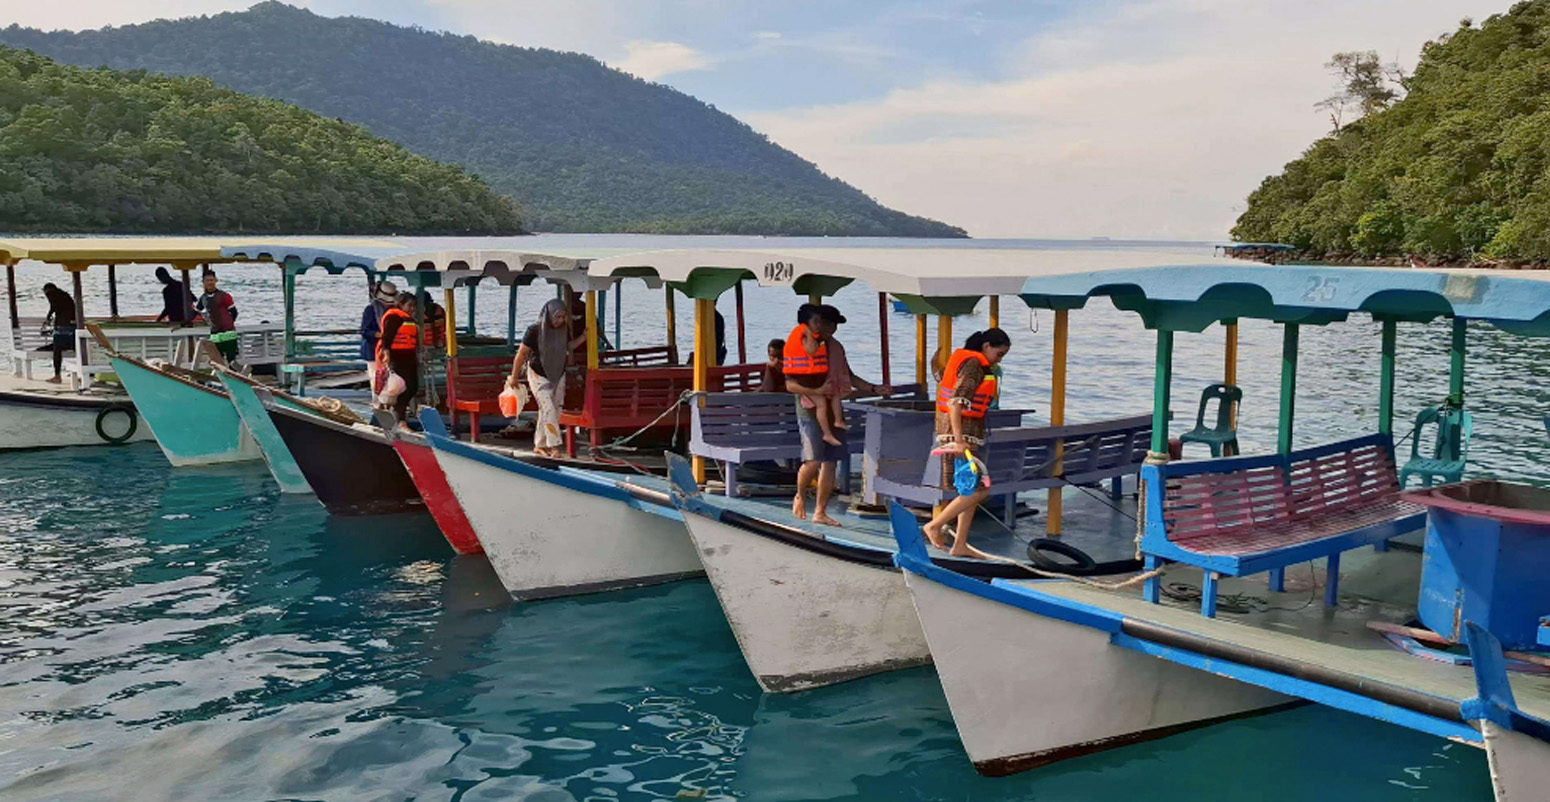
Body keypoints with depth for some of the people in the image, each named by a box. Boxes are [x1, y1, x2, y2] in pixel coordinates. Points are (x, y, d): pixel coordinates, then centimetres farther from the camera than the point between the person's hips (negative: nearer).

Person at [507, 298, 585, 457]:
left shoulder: (564, 329, -5)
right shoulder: (535, 331, -19)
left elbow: (569, 346, 13)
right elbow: (521, 354, -11)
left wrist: (583, 337, -4)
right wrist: (514, 377, -6)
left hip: (558, 376, 5)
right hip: (539, 376, -5)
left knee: (555, 410, 7)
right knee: (548, 409, -15)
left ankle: (539, 445, 18)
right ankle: (554, 447, -16)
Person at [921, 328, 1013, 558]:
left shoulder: (979, 366, 19)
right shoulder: (973, 364, -12)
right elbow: (956, 403, -21)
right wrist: (958, 441, -26)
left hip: (970, 434, 10)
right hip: (962, 433, -10)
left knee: (972, 489, 11)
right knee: (977, 490, -10)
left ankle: (960, 545, 14)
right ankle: (934, 526, -2)